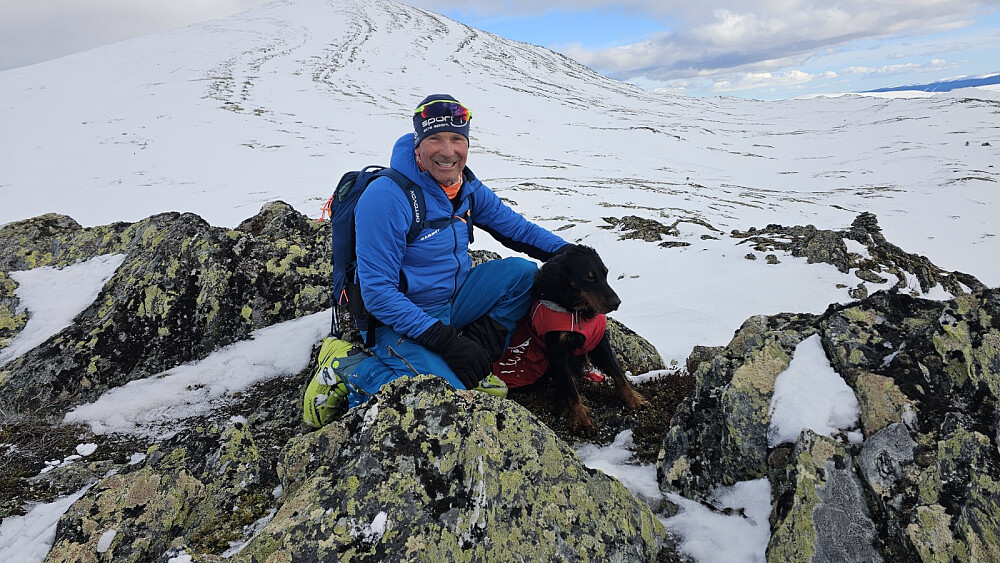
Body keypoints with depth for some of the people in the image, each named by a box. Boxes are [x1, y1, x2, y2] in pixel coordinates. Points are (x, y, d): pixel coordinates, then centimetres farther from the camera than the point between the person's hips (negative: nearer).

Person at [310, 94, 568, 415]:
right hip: (402, 320, -7)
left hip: (453, 300, 7)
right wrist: (444, 339, -28)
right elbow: (377, 292, -25)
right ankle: (350, 368, -5)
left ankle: (477, 363, -3)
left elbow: (516, 228, 9)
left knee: (522, 272, -6)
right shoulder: (386, 198, -24)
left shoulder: (468, 187, -1)